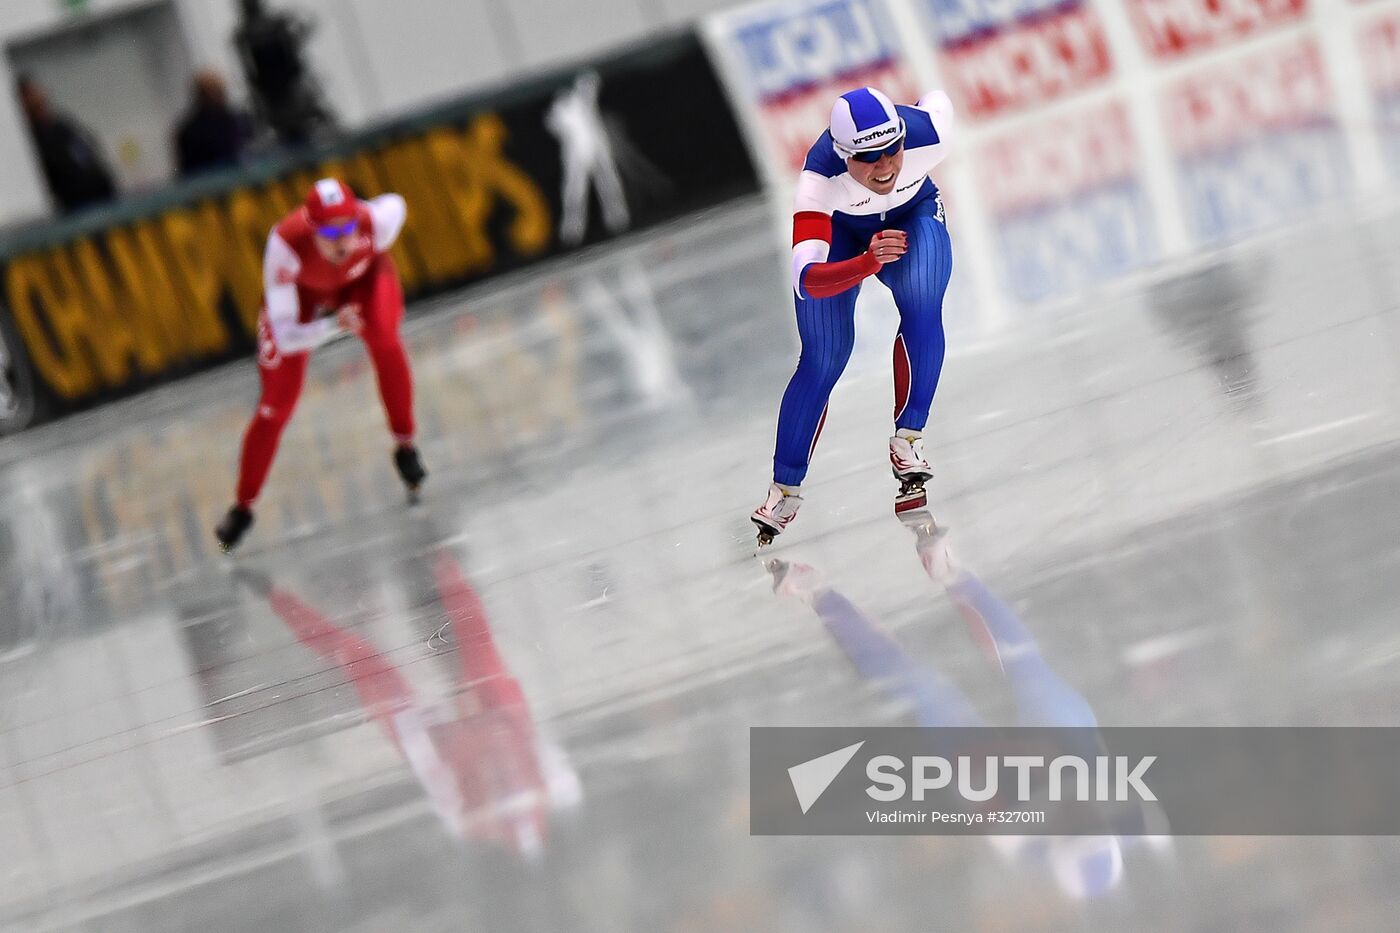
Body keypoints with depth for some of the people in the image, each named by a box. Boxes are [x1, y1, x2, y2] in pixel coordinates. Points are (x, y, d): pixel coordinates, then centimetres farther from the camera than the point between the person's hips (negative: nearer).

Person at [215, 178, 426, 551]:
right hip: (302, 292, -1)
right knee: (275, 406, -1)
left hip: (363, 276, 1)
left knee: (384, 337, -33)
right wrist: (333, 325, -57)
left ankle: (405, 446, -13)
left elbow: (396, 204, -10)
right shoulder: (285, 244, -42)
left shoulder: (377, 219, -38)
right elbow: (285, 336, -41)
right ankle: (242, 507, 20)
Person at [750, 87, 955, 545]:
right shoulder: (820, 178, -42)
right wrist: (868, 262, -68)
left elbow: (938, 99, -8)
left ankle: (907, 439, -17)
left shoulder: (928, 134, -37)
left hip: (912, 217, 2)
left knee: (922, 310, -28)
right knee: (823, 362, -7)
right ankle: (784, 489, 8)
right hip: (837, 231, -2)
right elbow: (807, 281, -50)